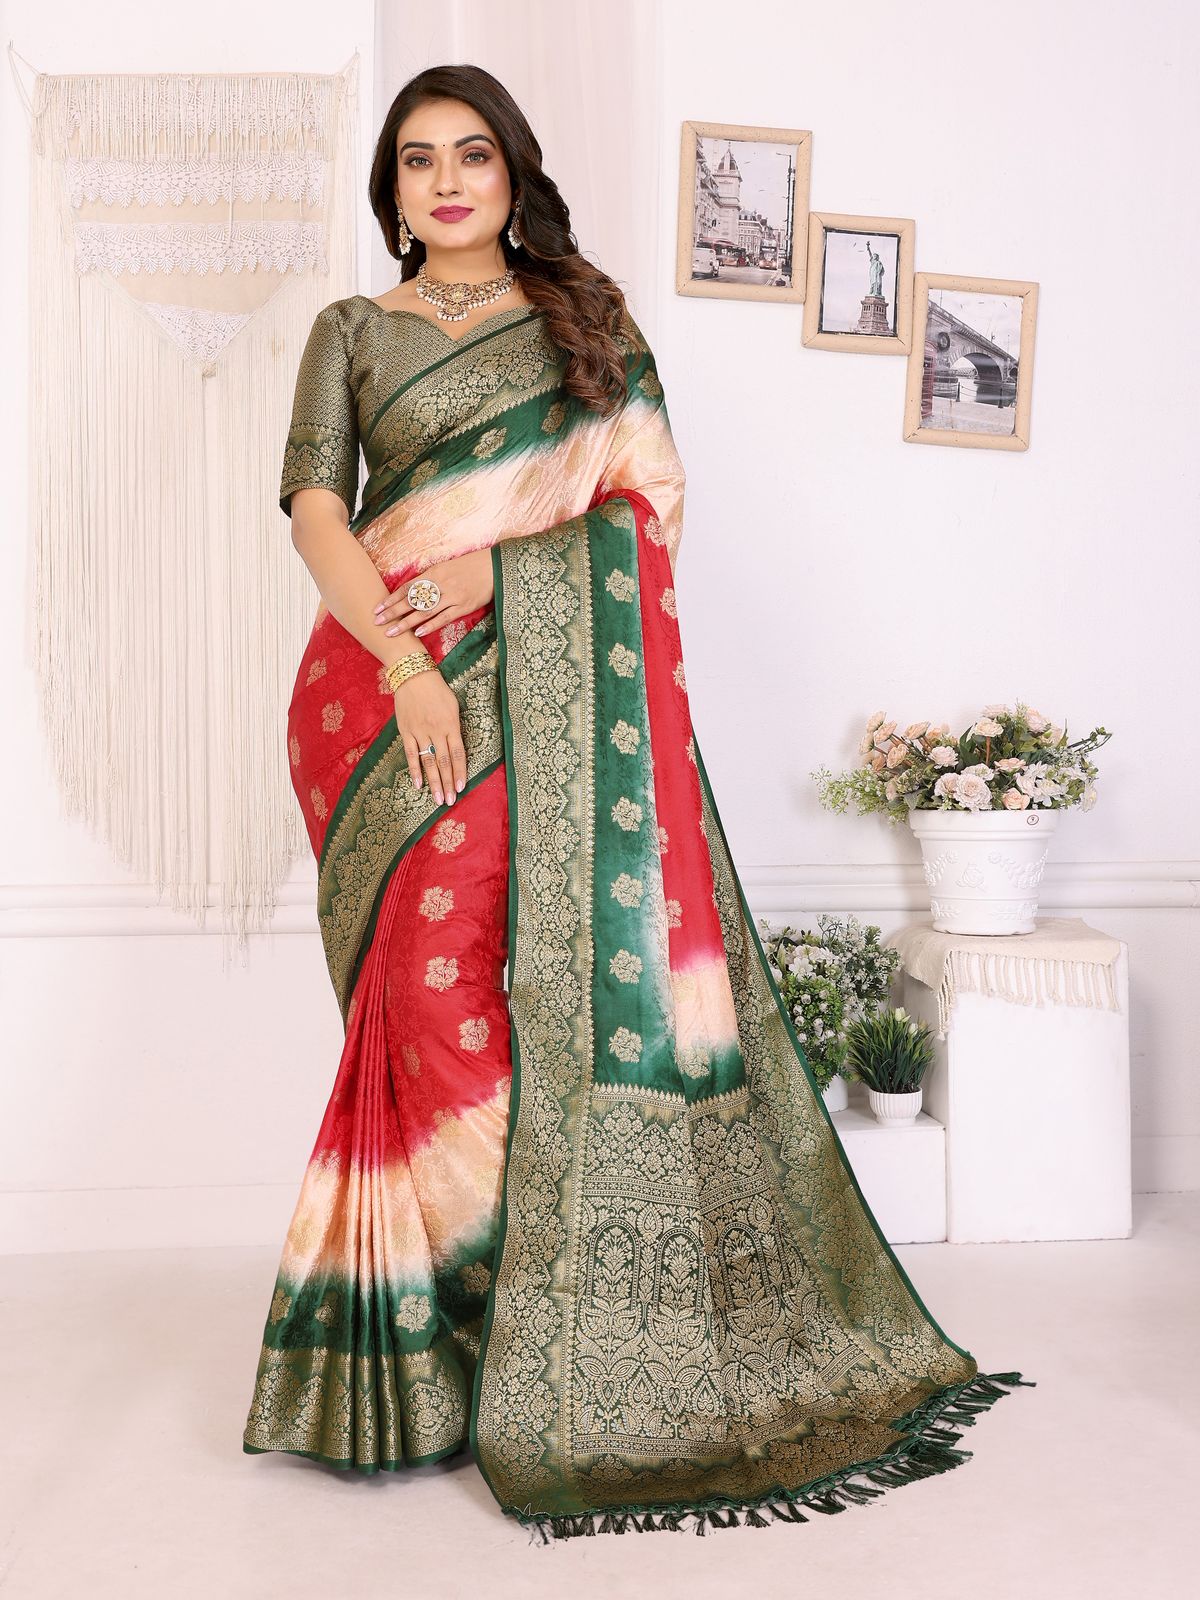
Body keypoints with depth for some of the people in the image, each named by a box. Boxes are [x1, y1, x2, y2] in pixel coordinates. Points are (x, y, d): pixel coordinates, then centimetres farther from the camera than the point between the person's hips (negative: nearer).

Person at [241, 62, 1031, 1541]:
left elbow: (640, 483, 5)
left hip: (553, 682, 0)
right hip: (390, 678, 0)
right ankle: (422, 1345, 3)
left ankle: (599, 1339, 0)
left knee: (582, 962, -10)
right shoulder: (352, 332, 17)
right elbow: (314, 506, 3)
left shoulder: (586, 316, 18)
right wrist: (403, 659, -13)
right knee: (434, 985, -7)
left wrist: (487, 555, -9)